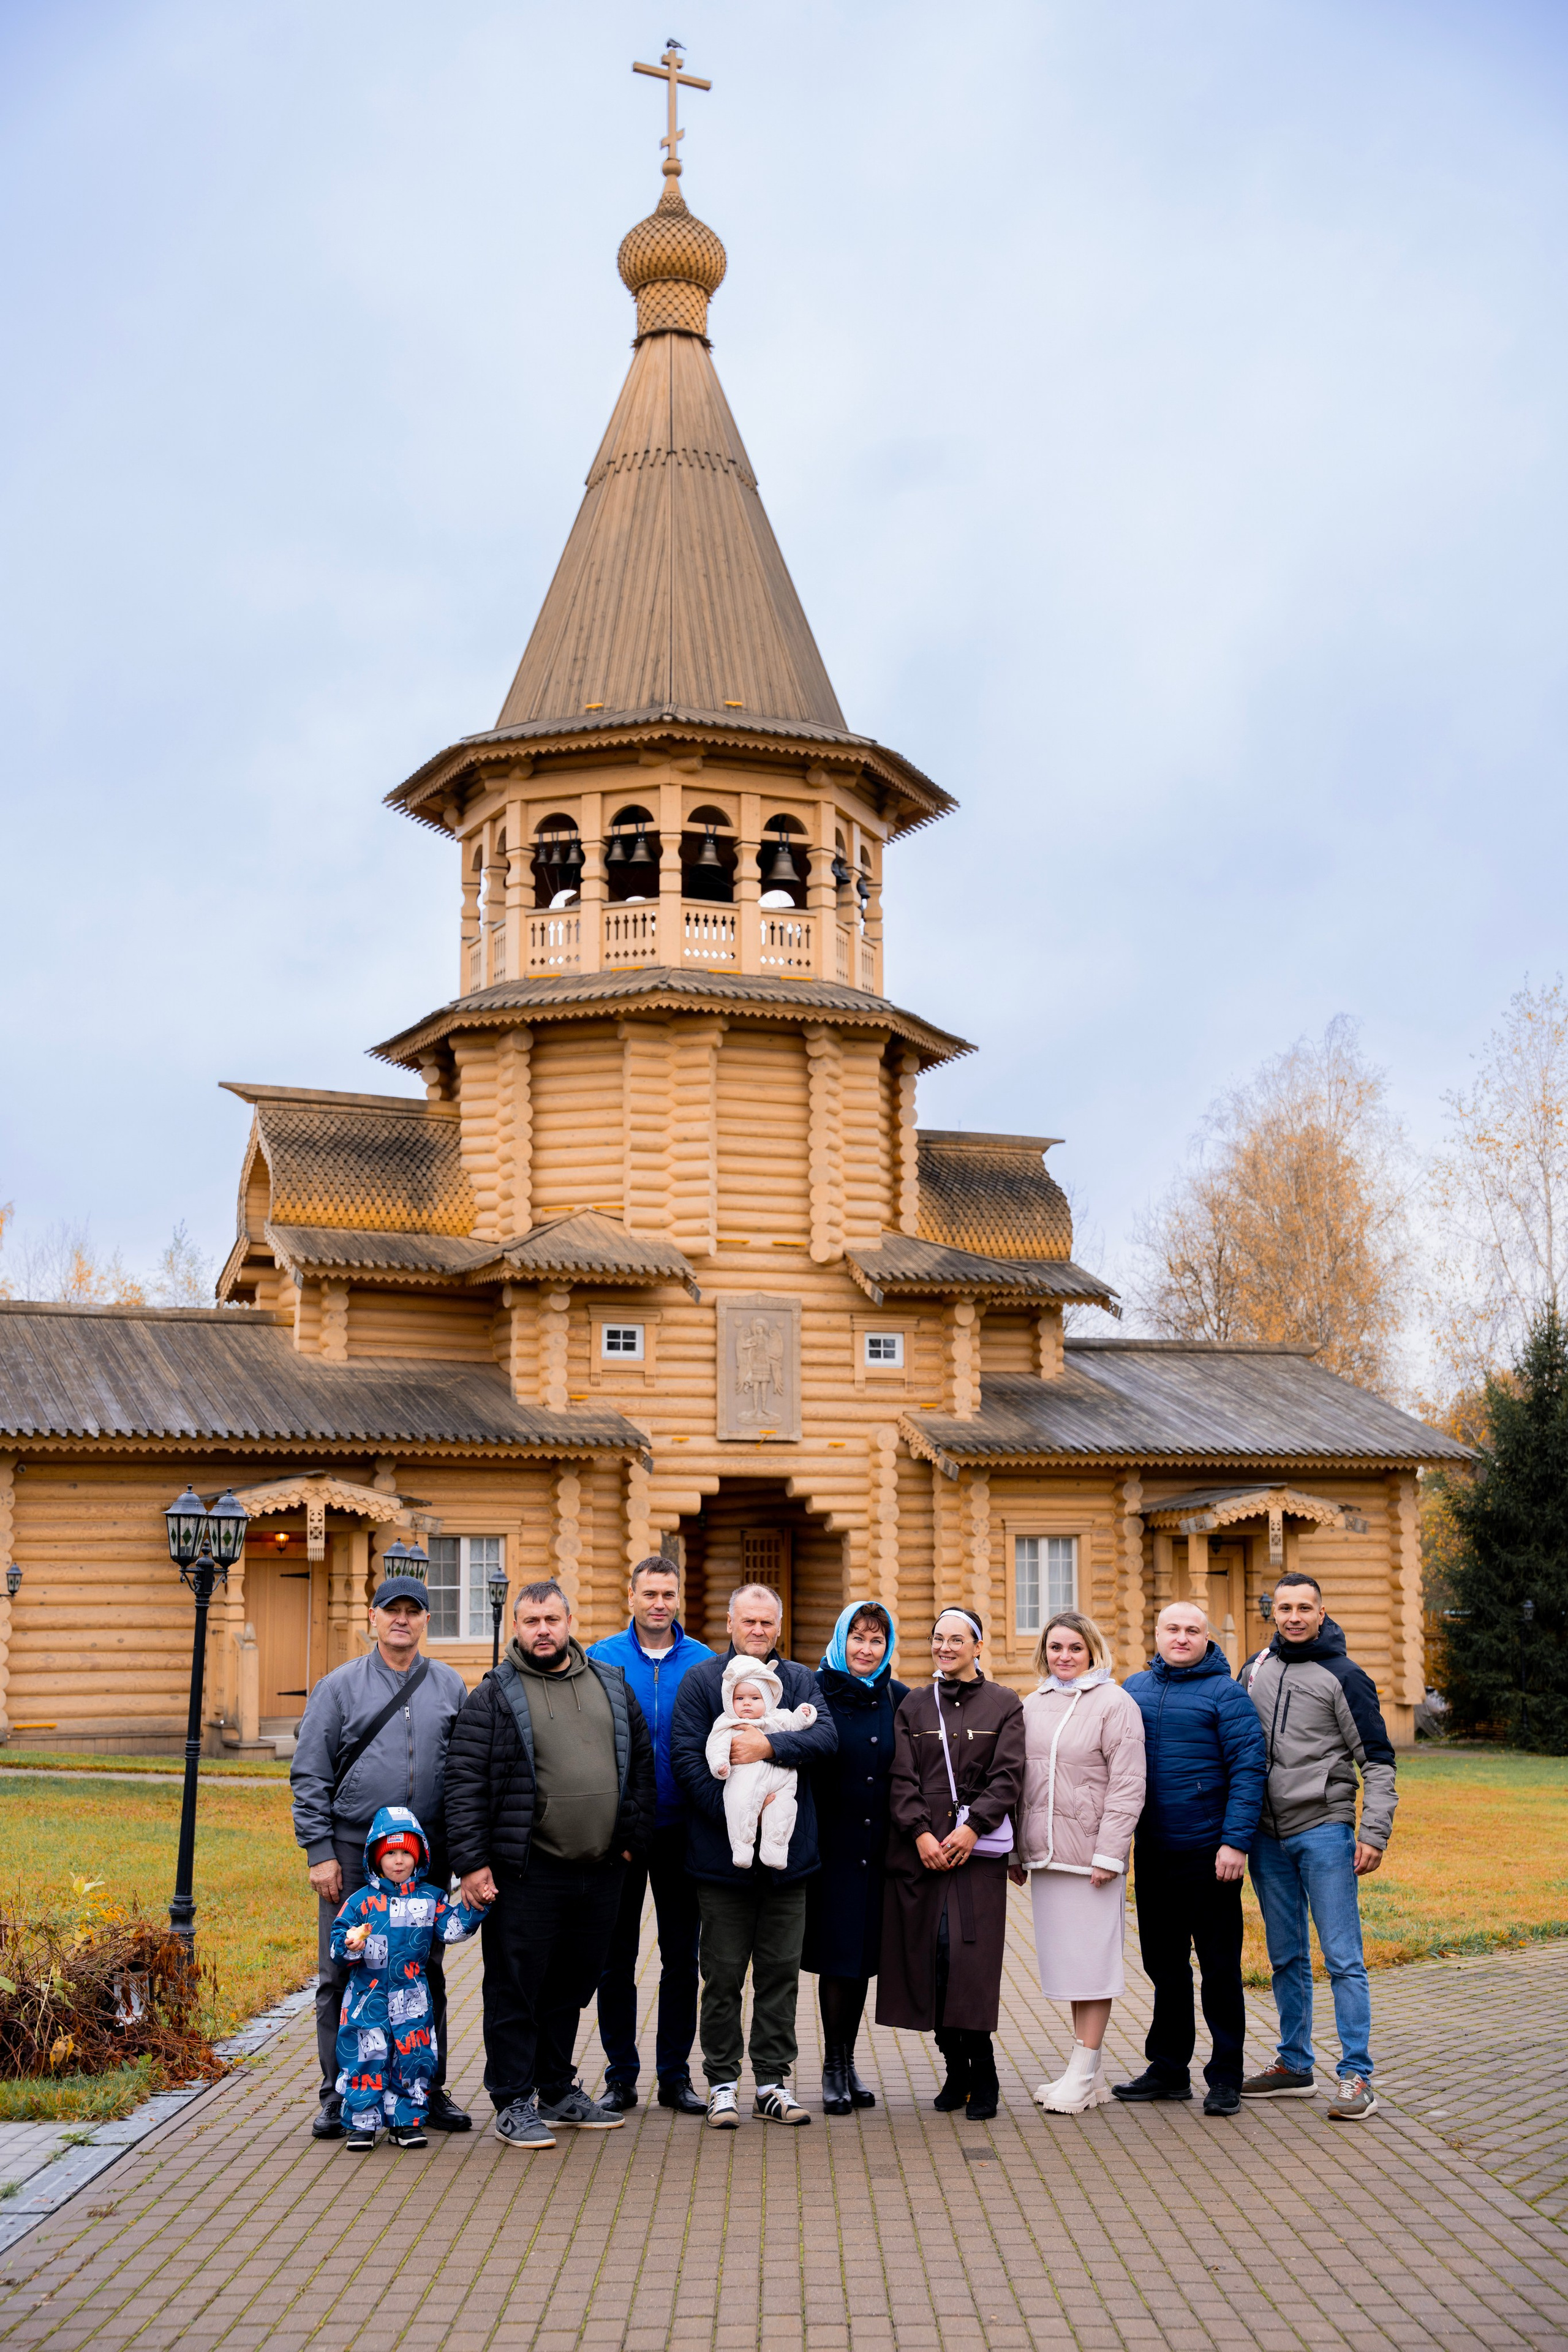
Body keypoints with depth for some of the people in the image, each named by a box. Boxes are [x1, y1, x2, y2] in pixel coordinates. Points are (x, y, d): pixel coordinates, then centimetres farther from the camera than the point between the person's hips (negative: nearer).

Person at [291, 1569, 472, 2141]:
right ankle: (338, 2095, 11)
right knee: (341, 1975, 0)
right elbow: (309, 1776, 1)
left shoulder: (449, 1687, 9)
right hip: (352, 1854, -2)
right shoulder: (339, 1687, 3)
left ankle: (429, 2090, 17)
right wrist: (320, 1852, -6)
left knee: (426, 1974, 8)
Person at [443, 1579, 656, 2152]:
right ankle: (514, 2103, 12)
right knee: (516, 1990, 1)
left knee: (571, 1988, 15)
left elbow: (641, 1765, 16)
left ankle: (559, 2092, 28)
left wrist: (633, 1840, 9)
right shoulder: (493, 1697, -3)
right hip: (526, 1873, -5)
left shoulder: (611, 1685, 11)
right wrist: (471, 1863, -12)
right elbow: (465, 1782, -7)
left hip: (601, 1870, 5)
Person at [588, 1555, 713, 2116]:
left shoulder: (704, 1663, 1)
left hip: (681, 1829, 1)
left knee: (682, 1955, 8)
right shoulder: (601, 1659, -1)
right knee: (616, 1957, 6)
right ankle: (620, 2075, 17)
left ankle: (675, 2075, 18)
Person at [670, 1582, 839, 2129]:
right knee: (723, 1975, 4)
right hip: (722, 1853, -2)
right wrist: (732, 1811, -17)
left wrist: (769, 1745, -21)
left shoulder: (799, 1680, 9)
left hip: (788, 1854, 3)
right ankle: (722, 2084, 15)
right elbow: (686, 1756, -8)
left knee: (781, 1972, 8)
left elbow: (825, 1737, -7)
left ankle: (773, 2082, 17)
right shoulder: (701, 1680, 1)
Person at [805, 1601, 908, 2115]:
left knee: (863, 1955, 9)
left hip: (877, 1846, 3)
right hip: (830, 1845, -3)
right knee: (837, 1954, -3)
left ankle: (846, 2064, 21)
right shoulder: (816, 1692, -4)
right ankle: (834, 2067, 9)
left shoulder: (898, 1699, 7)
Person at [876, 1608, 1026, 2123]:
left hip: (978, 1847, -2)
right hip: (920, 1848, 3)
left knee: (969, 1955, -10)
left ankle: (982, 2076, 1)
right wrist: (921, 1833, -9)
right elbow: (902, 1779, 5)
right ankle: (957, 2071, 11)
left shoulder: (1004, 1704, 7)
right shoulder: (914, 1707, 13)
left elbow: (1008, 1776, -1)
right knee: (929, 1955, -1)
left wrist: (971, 1827, -13)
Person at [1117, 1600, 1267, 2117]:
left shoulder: (1224, 1693, -5)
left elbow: (1248, 1769, -10)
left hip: (1208, 1855, -5)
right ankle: (1168, 2068, 25)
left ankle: (1225, 2078, 11)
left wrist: (1235, 1841, -18)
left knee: (1219, 1967, 2)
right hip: (1151, 1852, 5)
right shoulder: (1134, 1689, 10)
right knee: (1164, 1965, 14)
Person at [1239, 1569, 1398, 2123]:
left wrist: (1374, 1834, -12)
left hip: (1323, 1831, -5)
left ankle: (1357, 2076, -3)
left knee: (1343, 1958, -6)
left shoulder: (1343, 1677, -4)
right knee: (1286, 1958, 13)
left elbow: (1378, 1762, -4)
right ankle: (1294, 2066, 22)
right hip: (1268, 1834, 5)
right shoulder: (1255, 1670, 10)